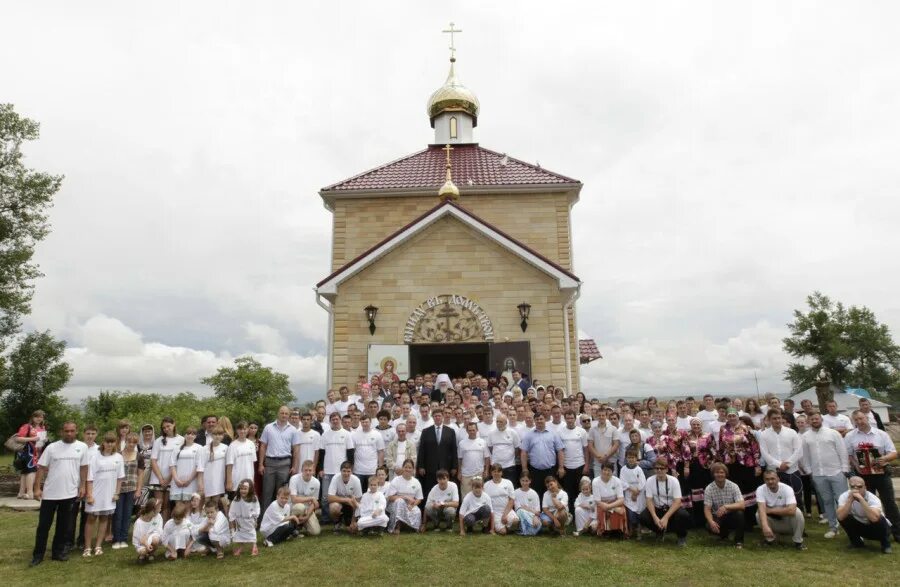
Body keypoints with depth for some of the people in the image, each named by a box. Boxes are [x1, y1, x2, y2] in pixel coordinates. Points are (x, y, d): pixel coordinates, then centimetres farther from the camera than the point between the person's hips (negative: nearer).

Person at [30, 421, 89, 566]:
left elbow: (84, 468, 3)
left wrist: (82, 486, -1)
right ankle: (38, 554, 19)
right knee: (44, 524, 7)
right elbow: (41, 468, -3)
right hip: (50, 493, -1)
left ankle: (58, 551, 23)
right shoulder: (52, 447, -4)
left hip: (70, 493, 1)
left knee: (64, 525, 10)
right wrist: (37, 488, -9)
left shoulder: (82, 447, -1)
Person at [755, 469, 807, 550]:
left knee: (797, 512, -30)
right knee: (759, 514, -28)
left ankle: (798, 542, -7)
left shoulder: (787, 489, -23)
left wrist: (770, 510, -29)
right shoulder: (760, 489, -19)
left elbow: (791, 510, -37)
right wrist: (765, 526, -50)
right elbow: (762, 509, -33)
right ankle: (769, 539, 0)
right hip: (772, 521, 1)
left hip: (787, 521, -1)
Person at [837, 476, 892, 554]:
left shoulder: (872, 498, -29)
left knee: (879, 519, -33)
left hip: (877, 529, -3)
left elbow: (874, 518, -49)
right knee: (843, 517, -24)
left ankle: (886, 544, -3)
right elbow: (840, 517, -36)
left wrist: (861, 499, -50)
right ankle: (857, 542, 4)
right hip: (860, 527, 3)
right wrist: (850, 500, -41)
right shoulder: (844, 496, -21)